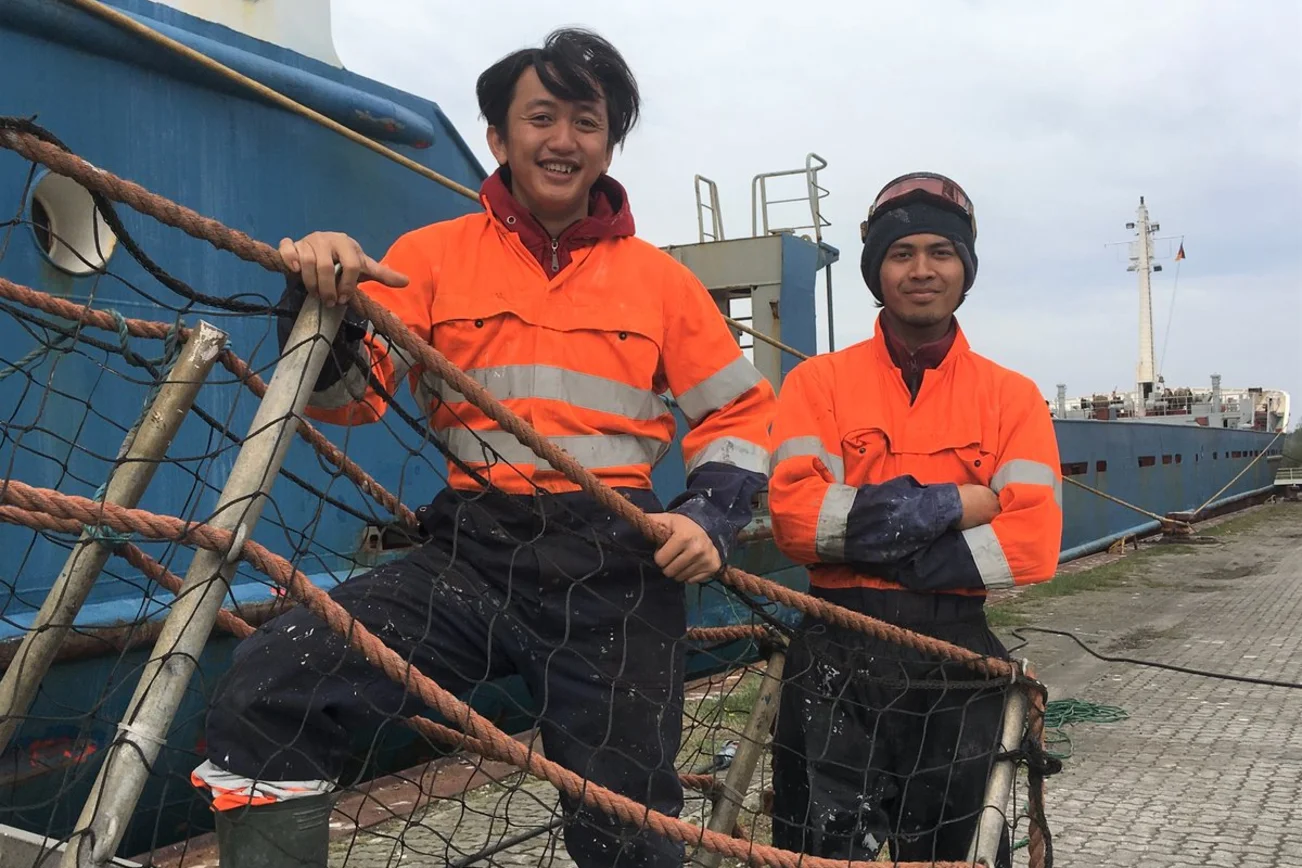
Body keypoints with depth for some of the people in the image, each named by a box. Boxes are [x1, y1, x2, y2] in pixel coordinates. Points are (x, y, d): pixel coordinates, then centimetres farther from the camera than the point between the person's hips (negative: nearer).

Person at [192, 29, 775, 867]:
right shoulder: (434, 255, 7)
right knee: (266, 694, -21)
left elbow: (741, 412, 13)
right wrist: (324, 300, -19)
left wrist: (709, 517, -4)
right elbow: (347, 394, 1)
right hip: (472, 554, 0)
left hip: (619, 570, 1)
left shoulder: (661, 278, 10)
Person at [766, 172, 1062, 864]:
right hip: (837, 659, -1)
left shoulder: (1012, 396, 5)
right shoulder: (818, 382, 2)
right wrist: (957, 503, -14)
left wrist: (874, 543, -14)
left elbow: (1033, 541, -8)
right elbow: (796, 515, -13)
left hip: (960, 660, 2)